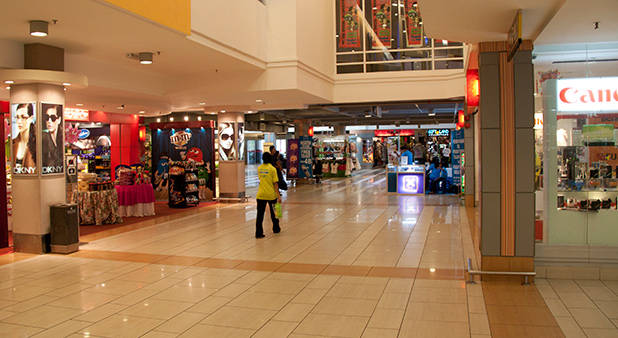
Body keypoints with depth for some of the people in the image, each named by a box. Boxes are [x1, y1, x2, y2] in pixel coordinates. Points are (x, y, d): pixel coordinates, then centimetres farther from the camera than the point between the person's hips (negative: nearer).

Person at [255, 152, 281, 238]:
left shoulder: (259, 168, 4)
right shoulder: (272, 169, -10)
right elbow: (275, 183, -12)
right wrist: (278, 195, -11)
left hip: (261, 195, 2)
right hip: (271, 194, -2)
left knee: (260, 214, 3)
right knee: (273, 212, 16)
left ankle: (258, 233, 0)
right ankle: (276, 229, 32)